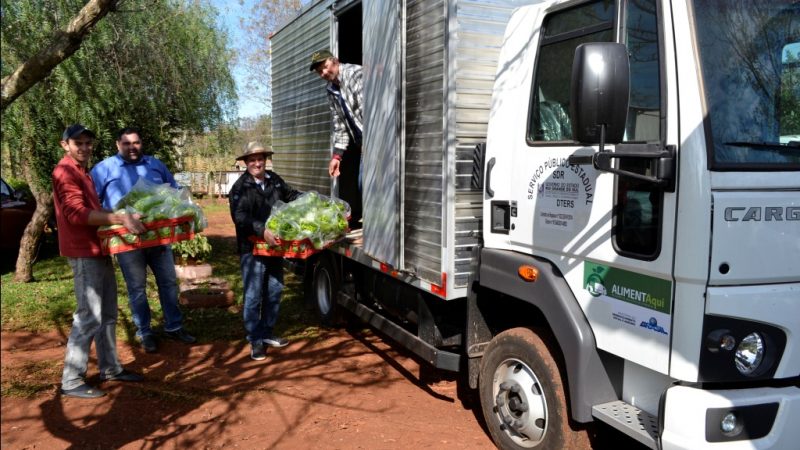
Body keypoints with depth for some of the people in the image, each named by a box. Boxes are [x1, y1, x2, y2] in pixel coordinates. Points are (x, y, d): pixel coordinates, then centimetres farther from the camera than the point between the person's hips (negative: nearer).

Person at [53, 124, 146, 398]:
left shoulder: (83, 172, 19)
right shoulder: (65, 172, -13)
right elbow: (77, 213, -25)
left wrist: (121, 215, 19)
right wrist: (120, 219, -29)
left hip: (98, 250, 10)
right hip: (83, 253, -10)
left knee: (108, 314, 15)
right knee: (89, 317, -8)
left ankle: (110, 368, 25)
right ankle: (71, 381, -1)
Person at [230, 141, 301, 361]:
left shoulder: (274, 180, 6)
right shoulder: (240, 187, -13)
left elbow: (291, 195, 23)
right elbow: (240, 217, -24)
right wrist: (261, 230, -36)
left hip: (275, 245, 7)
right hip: (252, 248, -7)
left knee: (274, 290, 15)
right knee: (254, 295, -1)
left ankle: (267, 332, 30)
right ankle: (255, 340, 11)